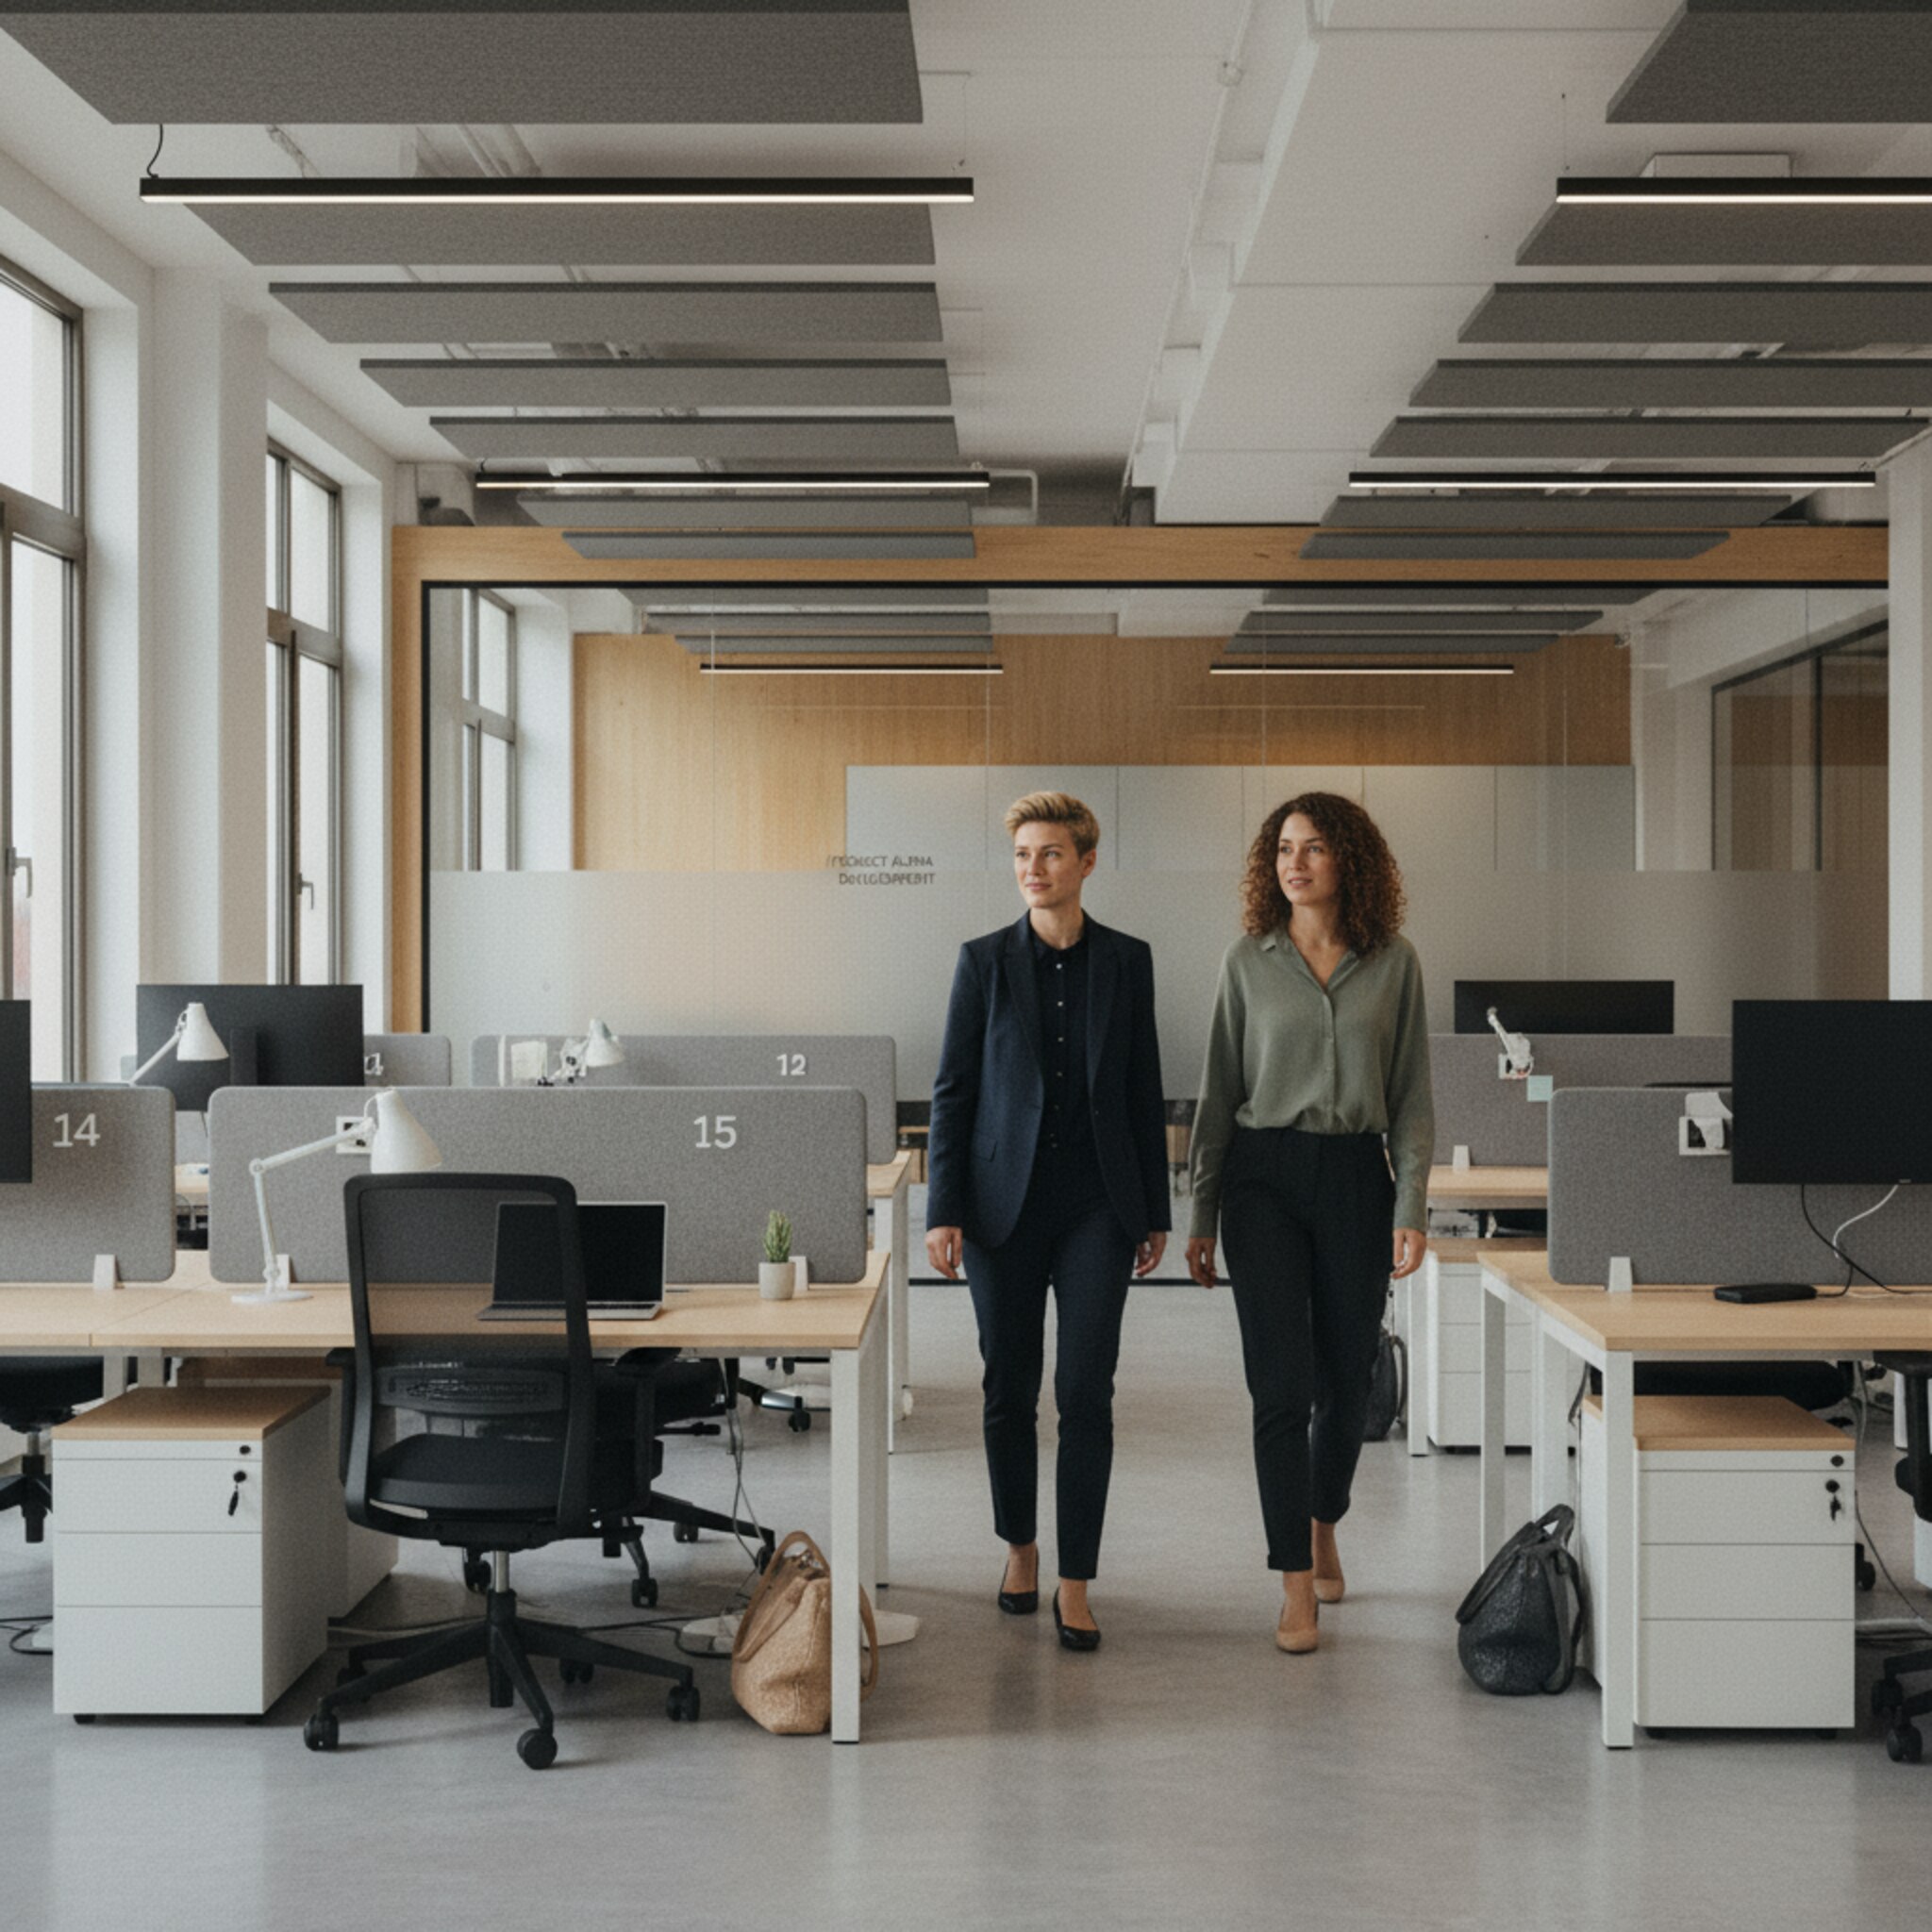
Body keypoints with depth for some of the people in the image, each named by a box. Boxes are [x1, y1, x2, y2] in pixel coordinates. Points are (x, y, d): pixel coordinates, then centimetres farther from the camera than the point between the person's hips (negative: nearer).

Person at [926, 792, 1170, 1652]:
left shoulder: (1127, 961, 6)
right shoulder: (984, 961, 2)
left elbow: (1144, 1090, 9)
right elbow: (952, 1090, 2)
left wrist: (1154, 1212, 8)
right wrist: (943, 1211, -5)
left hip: (1098, 1203, 0)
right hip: (1005, 1199, 0)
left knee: (1086, 1394, -5)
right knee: (1009, 1389, 8)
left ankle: (1075, 1583, 1)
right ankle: (1019, 1546, 28)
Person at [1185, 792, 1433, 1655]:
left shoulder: (1394, 963, 3)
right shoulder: (1248, 961, 2)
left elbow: (1412, 1098, 4)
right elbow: (1219, 1093, 6)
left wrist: (1411, 1210, -4)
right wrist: (1202, 1215, 4)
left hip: (1355, 1177, 1)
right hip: (1264, 1175, -1)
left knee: (1345, 1378, 11)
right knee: (1280, 1383, -6)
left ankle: (1323, 1526, 37)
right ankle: (1297, 1588, -2)